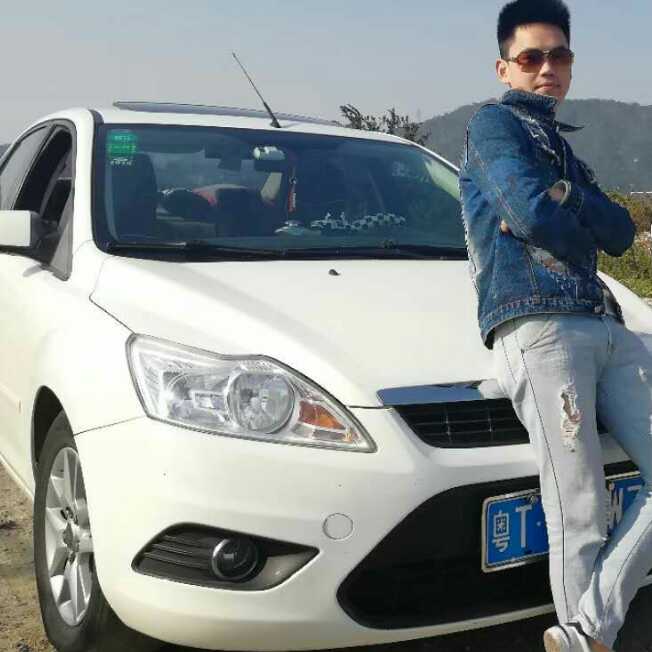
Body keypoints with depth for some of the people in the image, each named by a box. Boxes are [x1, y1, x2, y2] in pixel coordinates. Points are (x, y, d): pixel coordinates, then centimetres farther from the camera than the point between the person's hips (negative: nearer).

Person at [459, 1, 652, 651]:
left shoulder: (560, 146, 29)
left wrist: (569, 198, -3)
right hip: (537, 327, -8)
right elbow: (534, 213, -12)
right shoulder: (495, 123, 6)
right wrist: (584, 232, 9)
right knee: (579, 517, -10)